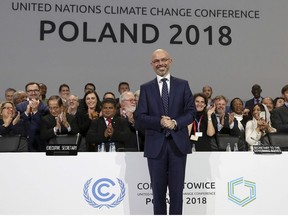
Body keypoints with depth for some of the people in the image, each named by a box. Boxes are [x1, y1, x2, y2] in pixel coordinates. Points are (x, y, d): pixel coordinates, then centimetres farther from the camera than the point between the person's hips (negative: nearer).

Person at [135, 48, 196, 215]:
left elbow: (191, 112, 3)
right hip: (156, 145, 0)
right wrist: (160, 121, -16)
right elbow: (140, 118, 0)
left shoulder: (183, 85, 9)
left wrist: (175, 123, -14)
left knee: (177, 190, 4)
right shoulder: (146, 88, 8)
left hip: (178, 144, 0)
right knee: (158, 190, 7)